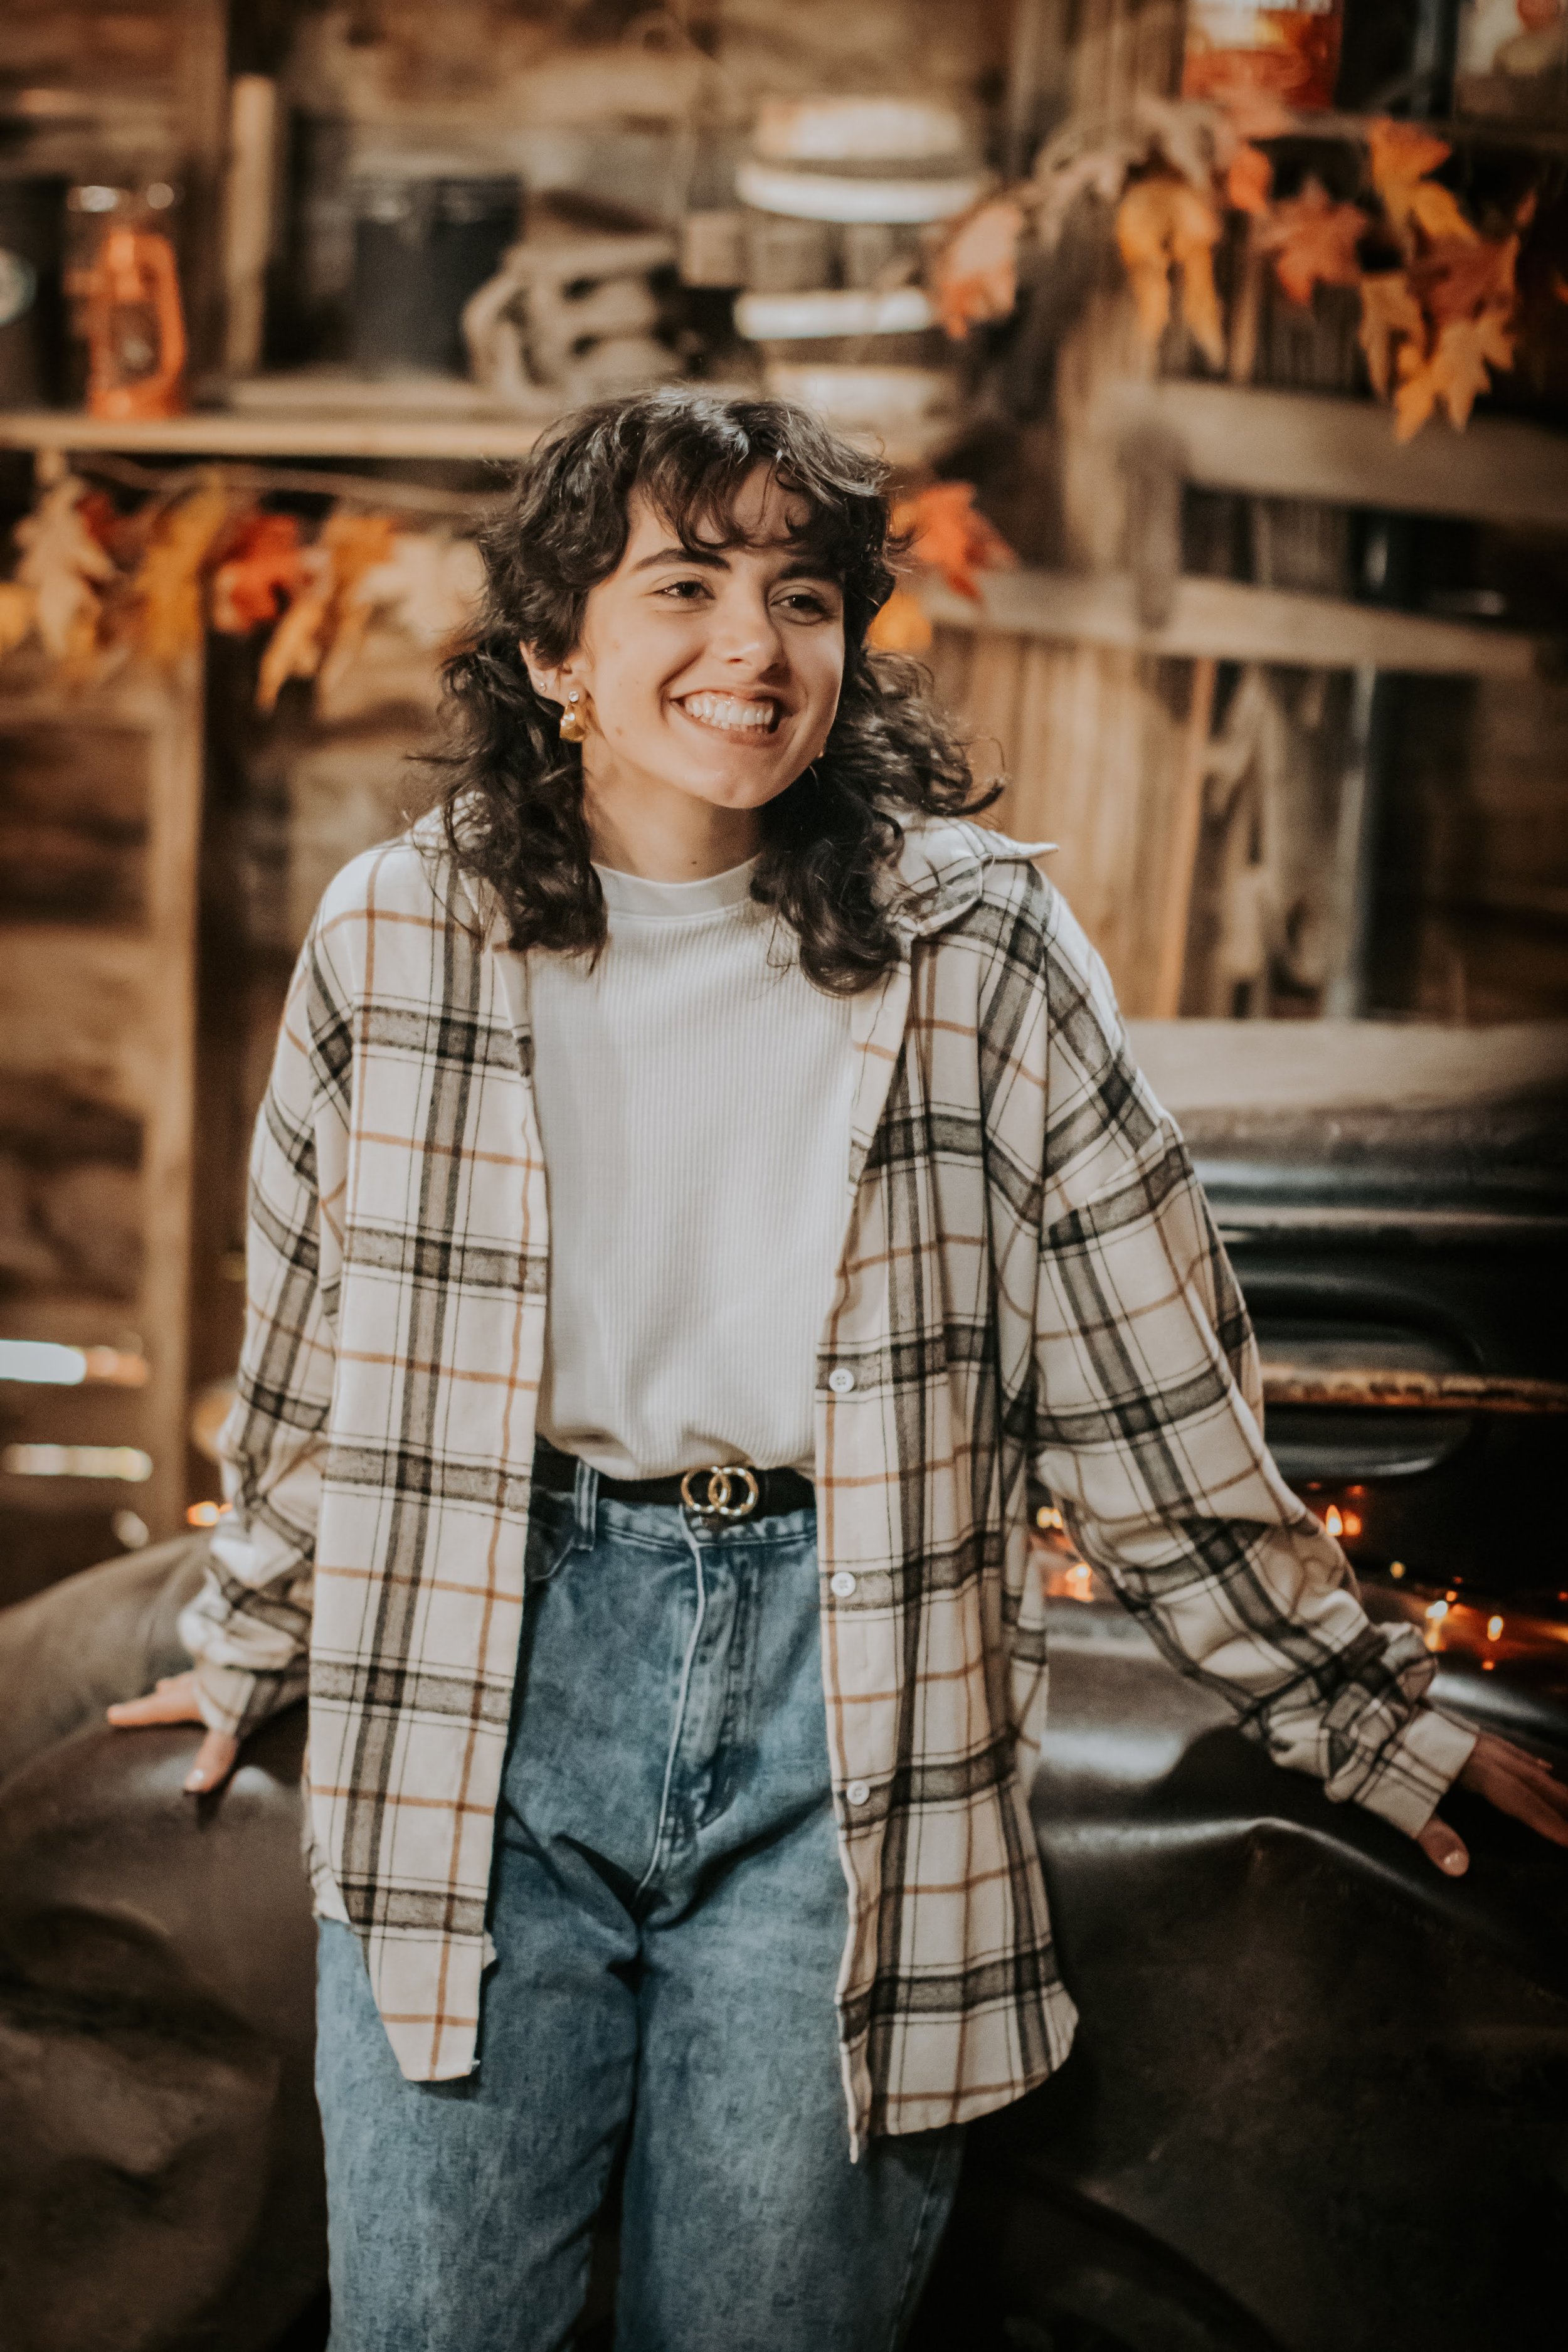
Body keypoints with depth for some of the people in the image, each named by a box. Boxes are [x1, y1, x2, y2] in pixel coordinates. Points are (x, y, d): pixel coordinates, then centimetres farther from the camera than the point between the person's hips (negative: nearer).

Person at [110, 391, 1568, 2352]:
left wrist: (1367, 1721, 8)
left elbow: (1154, 1392, 4)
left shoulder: (978, 950, -4)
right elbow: (310, 1362, 14)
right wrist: (248, 1656, 25)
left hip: (842, 1703, -1)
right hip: (482, 1689, 1)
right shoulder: (396, 936, 0)